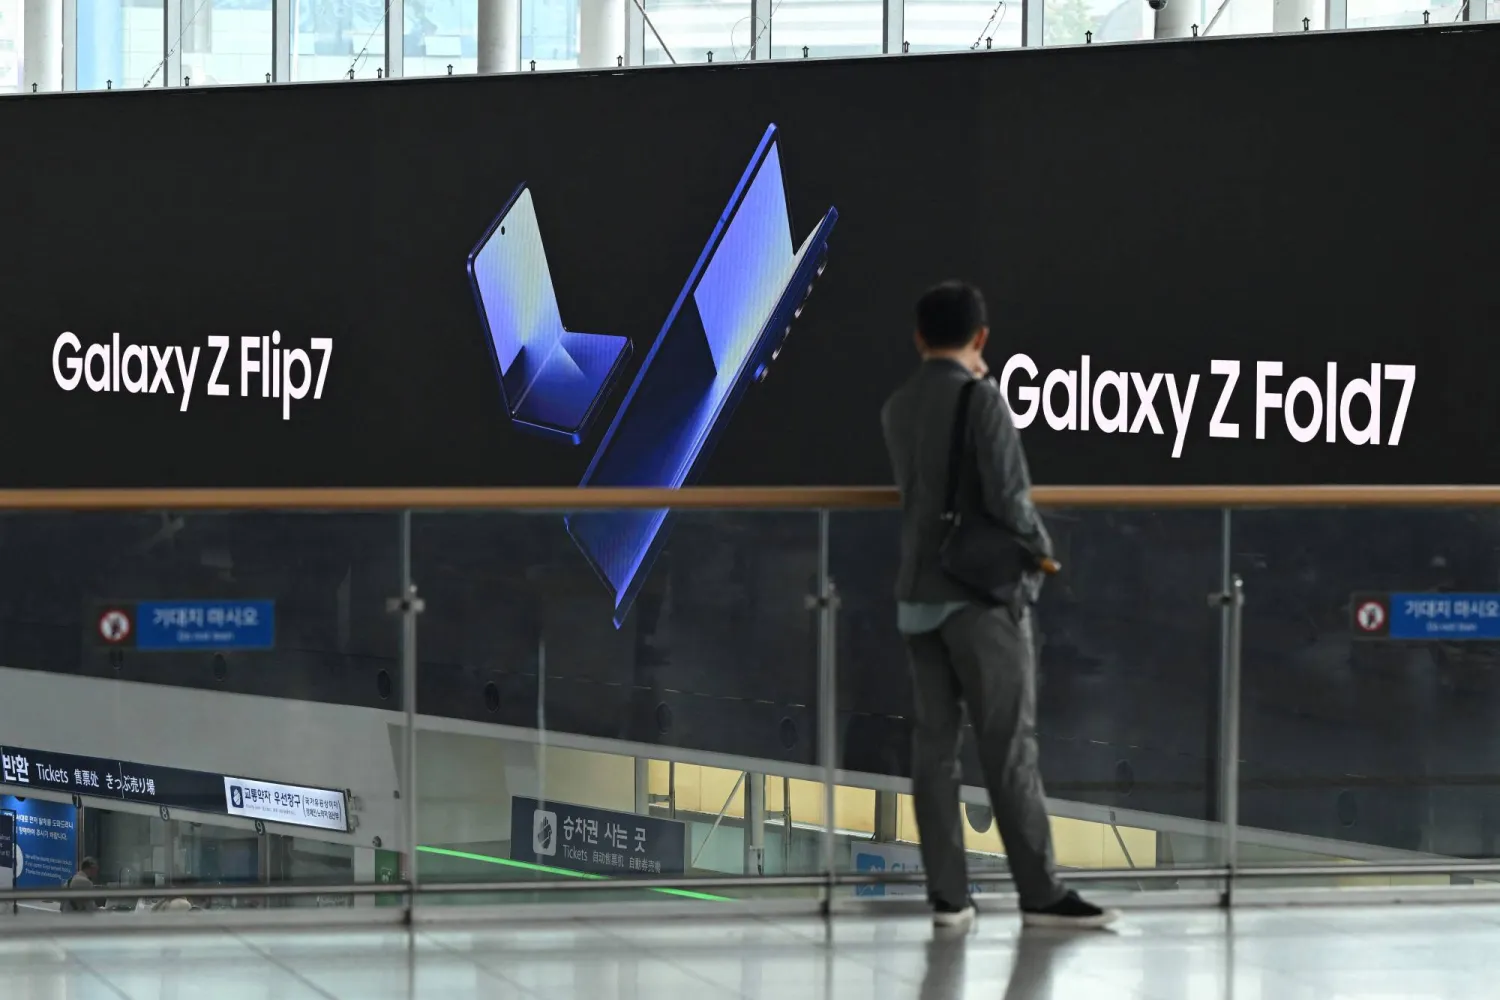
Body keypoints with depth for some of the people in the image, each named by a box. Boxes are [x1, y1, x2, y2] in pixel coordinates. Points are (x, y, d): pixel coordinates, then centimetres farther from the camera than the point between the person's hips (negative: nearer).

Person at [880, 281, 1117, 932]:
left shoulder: (897, 408, 8)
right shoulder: (982, 398, -12)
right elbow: (1007, 496, -17)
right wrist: (1040, 547, 2)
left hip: (918, 596, 6)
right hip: (983, 592, -6)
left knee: (934, 745, 5)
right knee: (1010, 747, -4)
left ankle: (947, 896, 3)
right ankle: (1040, 893, -2)